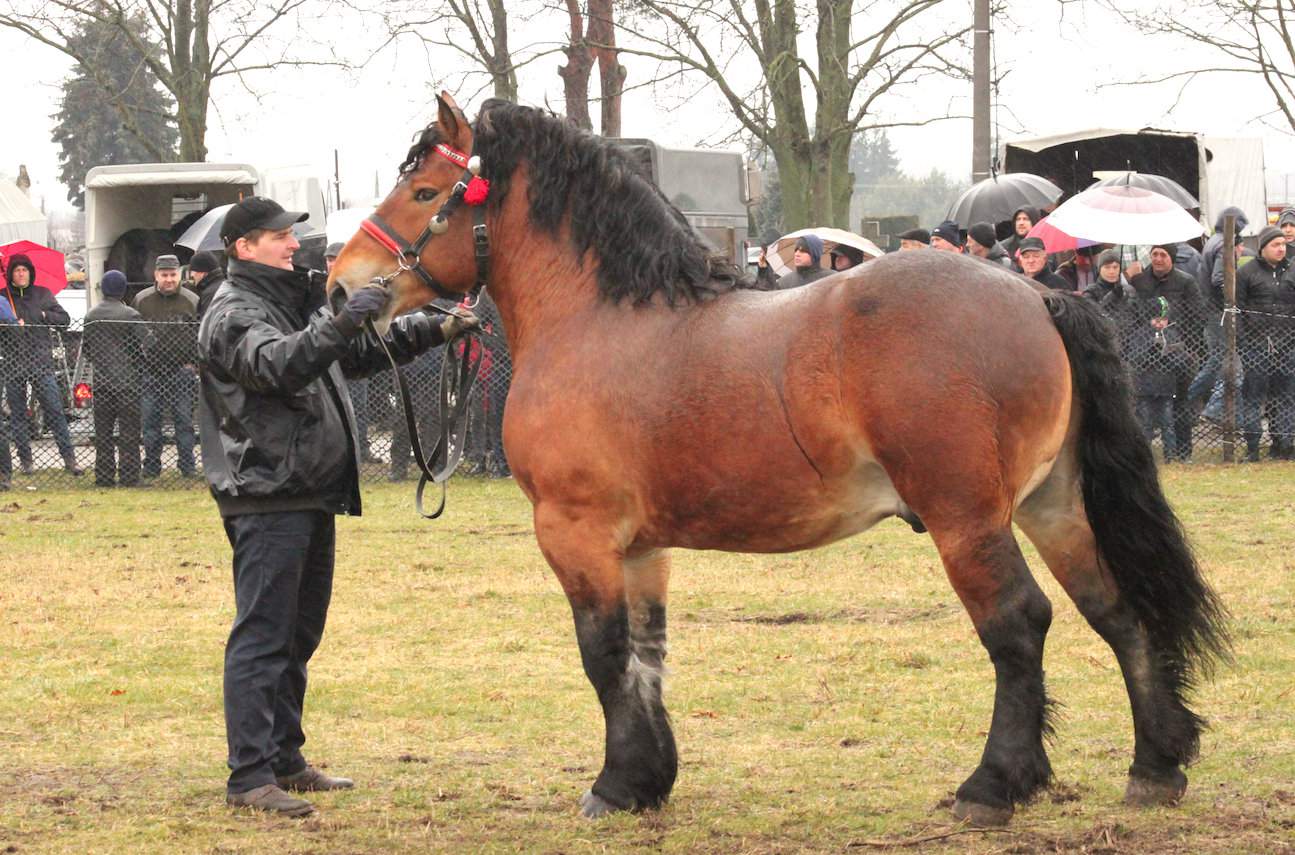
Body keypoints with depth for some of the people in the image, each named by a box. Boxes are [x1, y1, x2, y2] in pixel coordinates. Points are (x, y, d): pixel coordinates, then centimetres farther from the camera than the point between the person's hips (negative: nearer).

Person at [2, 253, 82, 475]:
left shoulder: (43, 294, 10)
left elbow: (64, 320, 9)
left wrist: (44, 315, -7)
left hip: (41, 363, 0)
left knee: (55, 410, -4)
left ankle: (69, 458, -3)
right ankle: (25, 460, 11)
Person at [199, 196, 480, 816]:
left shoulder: (295, 305, 19)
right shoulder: (233, 315, -12)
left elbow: (364, 351, 30)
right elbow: (276, 364, -33)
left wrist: (434, 331, 20)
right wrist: (338, 326, -47)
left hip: (311, 494, 10)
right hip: (267, 498, -10)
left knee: (297, 636, 16)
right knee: (261, 635, -12)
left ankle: (285, 760, 25)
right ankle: (249, 777, -14)